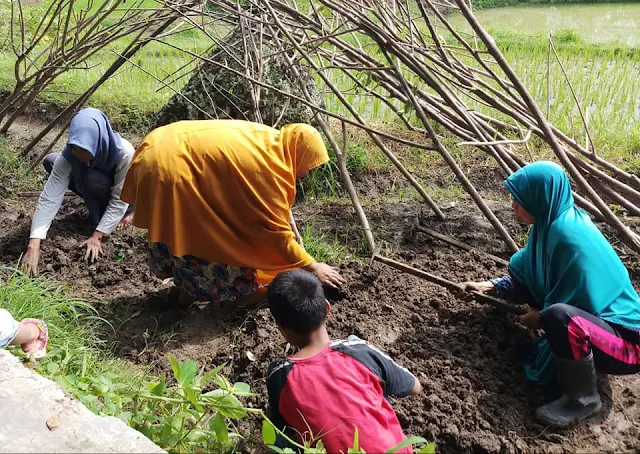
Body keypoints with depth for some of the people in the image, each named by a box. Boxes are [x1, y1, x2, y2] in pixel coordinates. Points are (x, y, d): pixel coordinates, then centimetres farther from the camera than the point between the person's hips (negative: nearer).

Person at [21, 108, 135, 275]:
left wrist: (97, 236, -31)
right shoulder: (68, 155, -28)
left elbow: (119, 200, -29)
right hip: (98, 190, 5)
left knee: (92, 178, -34)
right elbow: (49, 197, -31)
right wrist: (33, 246, -39)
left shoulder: (124, 153, -37)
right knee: (50, 161, -12)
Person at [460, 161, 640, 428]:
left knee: (559, 317, -39)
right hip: (586, 316, 9)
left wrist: (541, 319, -6)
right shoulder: (550, 223, -3)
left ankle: (584, 399, -9)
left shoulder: (572, 238, -29)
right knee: (522, 268, 11)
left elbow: (565, 313, -24)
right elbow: (526, 274, 13)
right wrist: (489, 287, 2)